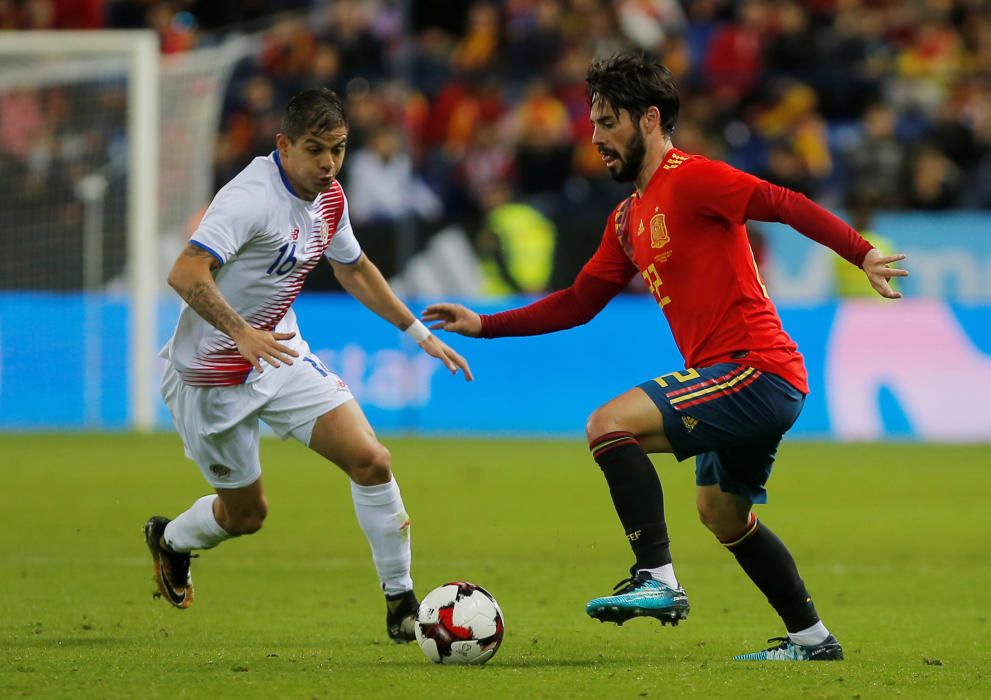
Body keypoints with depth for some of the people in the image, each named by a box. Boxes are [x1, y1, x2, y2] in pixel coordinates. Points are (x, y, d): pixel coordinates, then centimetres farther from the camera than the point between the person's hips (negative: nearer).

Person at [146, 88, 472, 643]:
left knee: (370, 459, -12)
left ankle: (401, 603, -2)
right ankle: (170, 539, 43)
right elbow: (185, 274, -37)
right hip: (212, 375, -6)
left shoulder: (329, 198, 0)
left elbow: (353, 268, 21)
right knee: (246, 514, 9)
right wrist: (241, 332, -50)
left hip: (282, 354, 6)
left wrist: (420, 333, 21)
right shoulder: (252, 197, -26)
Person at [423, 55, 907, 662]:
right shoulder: (628, 219, 19)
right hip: (755, 383, 10)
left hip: (757, 370, -10)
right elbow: (578, 304, 25)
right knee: (722, 512, 24)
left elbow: (786, 205, -21)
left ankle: (658, 581, -23)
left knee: (611, 424, -20)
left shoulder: (691, 179, -10)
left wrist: (862, 253, -34)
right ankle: (811, 638, 34)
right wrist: (483, 325, 22)